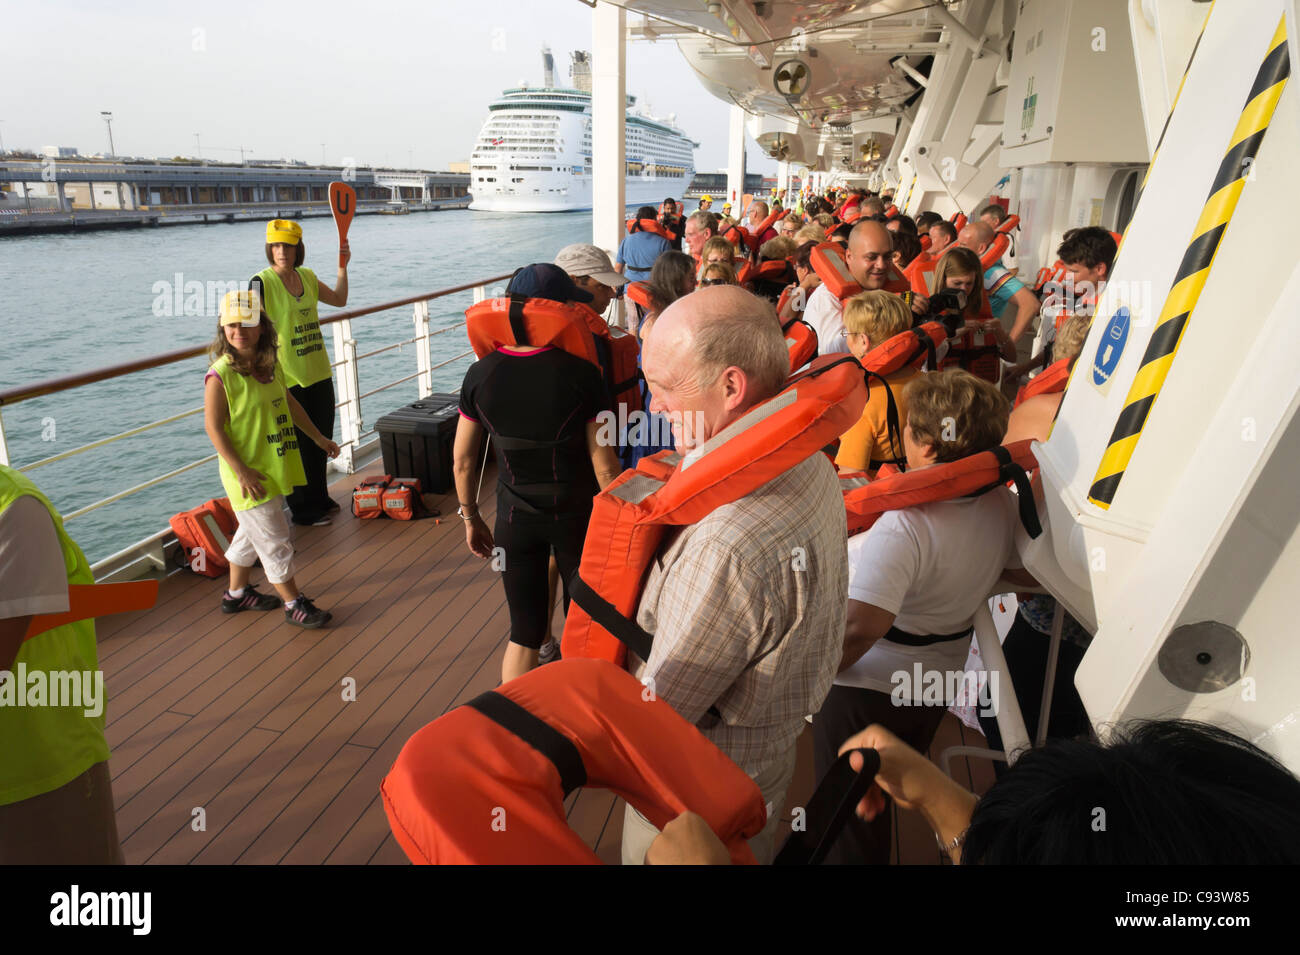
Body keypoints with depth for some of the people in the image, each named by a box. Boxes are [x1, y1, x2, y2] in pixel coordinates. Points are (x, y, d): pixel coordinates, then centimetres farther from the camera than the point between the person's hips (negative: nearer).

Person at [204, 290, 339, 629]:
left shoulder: (270, 365, 3)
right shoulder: (220, 375, -18)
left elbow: (289, 403, 16)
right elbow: (214, 427, -18)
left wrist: (318, 438, 20)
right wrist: (242, 471, -21)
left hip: (275, 468, 8)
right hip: (249, 474, -8)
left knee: (252, 532, 22)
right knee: (274, 541, 0)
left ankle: (237, 593, 39)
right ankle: (293, 603, 13)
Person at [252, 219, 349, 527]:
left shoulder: (307, 277, 7)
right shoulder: (262, 282, -13)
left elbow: (339, 300, 21)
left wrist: (342, 266, 10)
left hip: (318, 374, 7)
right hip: (288, 377, -7)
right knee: (298, 445, 4)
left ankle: (319, 498, 33)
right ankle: (303, 509, 18)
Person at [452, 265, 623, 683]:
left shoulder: (481, 374, -8)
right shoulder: (581, 373, -17)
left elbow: (462, 461, -1)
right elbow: (604, 465, -13)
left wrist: (470, 518, 13)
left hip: (515, 518, 2)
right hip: (576, 516, -2)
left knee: (523, 632, 15)